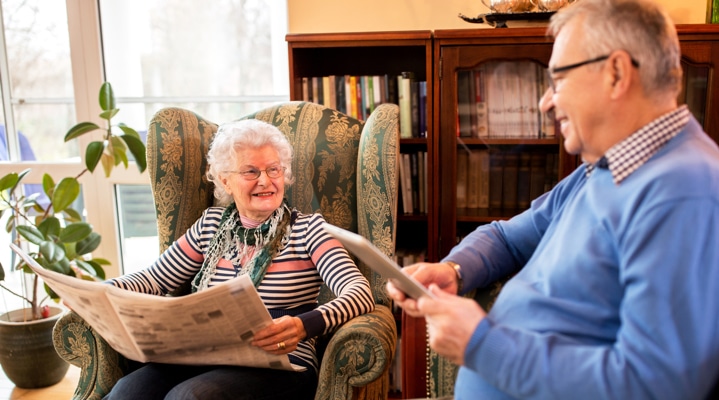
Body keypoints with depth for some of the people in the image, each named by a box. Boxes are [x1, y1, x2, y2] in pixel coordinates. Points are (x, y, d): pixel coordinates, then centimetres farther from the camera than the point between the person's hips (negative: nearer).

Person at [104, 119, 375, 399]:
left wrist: (304, 326, -32)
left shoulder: (306, 228, 0)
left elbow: (360, 292, -13)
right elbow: (155, 280, 17)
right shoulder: (212, 224, 14)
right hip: (204, 356, 4)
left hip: (280, 364, -3)